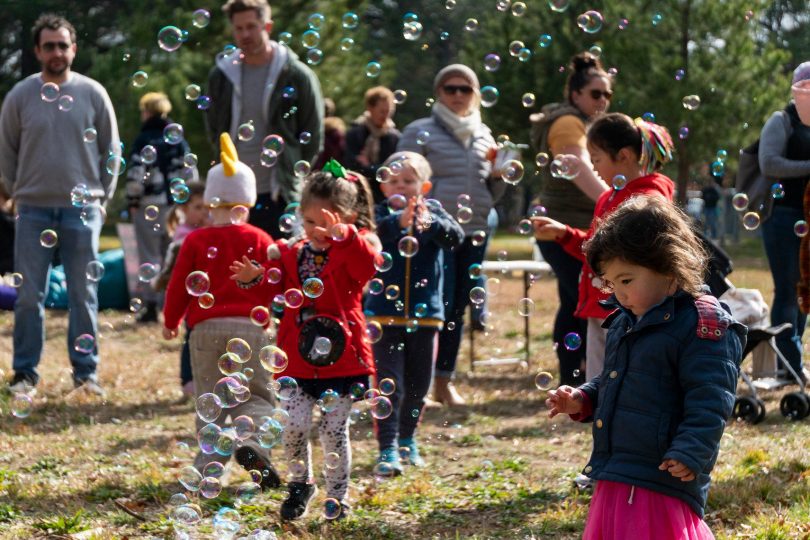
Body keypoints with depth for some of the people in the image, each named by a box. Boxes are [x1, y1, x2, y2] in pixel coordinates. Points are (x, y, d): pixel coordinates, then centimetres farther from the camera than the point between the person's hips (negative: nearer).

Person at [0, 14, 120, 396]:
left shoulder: (93, 94, 1)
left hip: (82, 210, 0)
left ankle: (86, 371, 10)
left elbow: (111, 150, 8)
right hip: (34, 211, 0)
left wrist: (101, 197, 4)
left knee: (83, 294, 3)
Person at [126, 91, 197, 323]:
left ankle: (150, 306, -1)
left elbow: (135, 174, -10)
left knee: (149, 256, 1)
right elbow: (190, 173, 6)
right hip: (175, 204, 4)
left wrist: (132, 201, -2)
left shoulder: (143, 139, -6)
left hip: (148, 205, -4)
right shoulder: (178, 140, 7)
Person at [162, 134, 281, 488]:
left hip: (205, 328, 1)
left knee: (210, 401, 10)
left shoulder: (195, 241, 2)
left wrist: (170, 322, 20)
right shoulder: (260, 240, 0)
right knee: (257, 396, 8)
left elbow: (179, 285, 5)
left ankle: (209, 463, 5)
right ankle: (251, 443, -18)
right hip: (250, 327, -1)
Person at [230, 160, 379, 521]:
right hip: (297, 359, 3)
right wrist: (254, 279, -14)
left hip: (342, 358, -3)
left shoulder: (355, 247, -3)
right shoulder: (292, 255, 9)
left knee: (334, 430, 2)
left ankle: (338, 497, 19)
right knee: (295, 425, -6)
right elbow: (274, 289, 7)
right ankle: (301, 484, 19)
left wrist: (343, 235, -39)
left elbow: (367, 267, -25)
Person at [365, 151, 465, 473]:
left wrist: (430, 224, -36)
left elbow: (455, 237, -15)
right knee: (389, 384, -7)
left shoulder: (434, 213, 2)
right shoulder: (382, 215, -4)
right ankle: (388, 448, -4)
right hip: (385, 312, -3)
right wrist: (399, 222, -46)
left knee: (418, 384, 15)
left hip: (425, 313, 3)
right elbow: (373, 231, -26)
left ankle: (407, 439, 35)